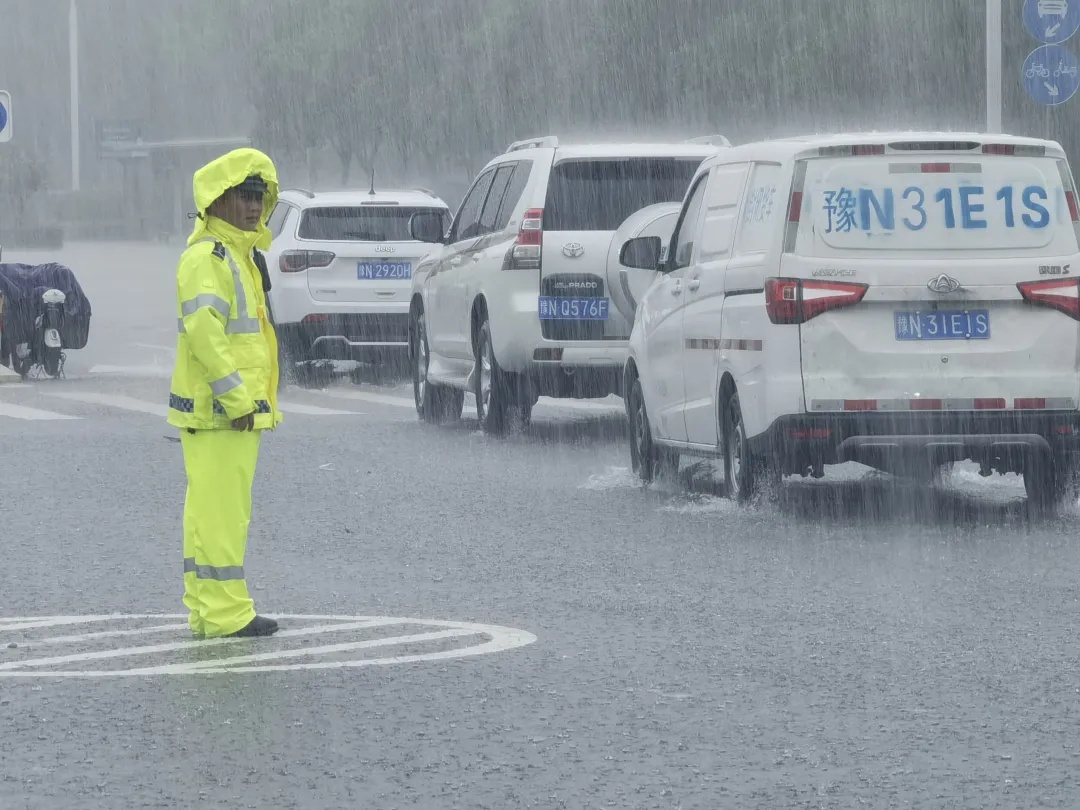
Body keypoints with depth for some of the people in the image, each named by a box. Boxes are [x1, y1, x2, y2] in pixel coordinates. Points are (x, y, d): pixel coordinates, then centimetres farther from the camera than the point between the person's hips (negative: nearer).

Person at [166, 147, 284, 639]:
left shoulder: (241, 255, 20)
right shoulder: (207, 257, -14)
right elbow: (204, 331, -24)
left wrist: (250, 399, 22)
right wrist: (236, 399, -24)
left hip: (238, 409, 10)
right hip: (218, 412, -10)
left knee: (213, 512, 12)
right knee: (220, 510, -9)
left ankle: (205, 610, 16)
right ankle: (224, 612, -8)